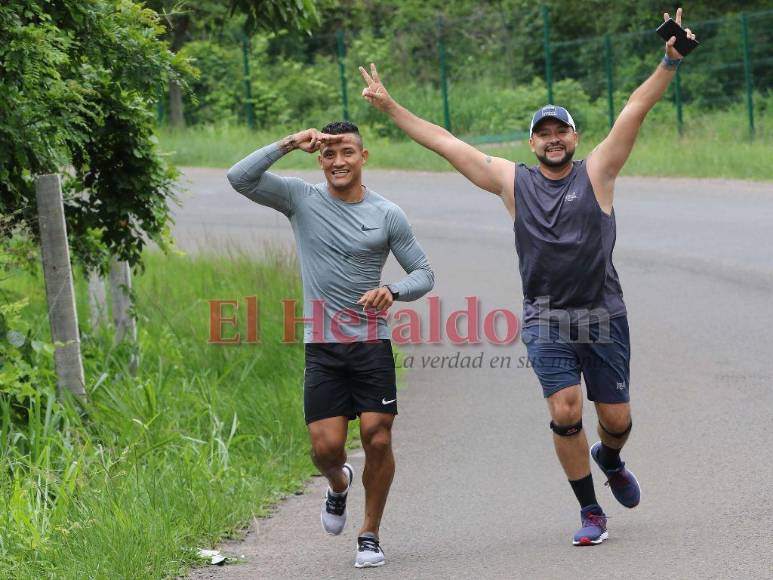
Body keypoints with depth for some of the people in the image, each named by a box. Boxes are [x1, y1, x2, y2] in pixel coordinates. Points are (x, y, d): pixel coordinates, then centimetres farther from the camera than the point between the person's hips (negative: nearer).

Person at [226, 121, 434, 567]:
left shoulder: (387, 215, 1)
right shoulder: (301, 199, 2)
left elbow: (424, 273, 5)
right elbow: (240, 179, -9)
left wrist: (393, 291, -16)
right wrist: (290, 144, -16)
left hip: (372, 343, 0)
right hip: (322, 346, 0)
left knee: (378, 439, -7)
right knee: (327, 446, -5)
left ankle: (370, 535, 10)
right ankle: (339, 484, 32)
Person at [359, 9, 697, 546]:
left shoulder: (596, 173, 3)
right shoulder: (513, 182, 6)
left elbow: (636, 109, -5)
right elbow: (445, 142, 9)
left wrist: (670, 63, -15)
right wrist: (390, 107, 11)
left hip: (604, 318, 0)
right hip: (547, 322, 0)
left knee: (616, 418, 4)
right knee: (565, 413, -13)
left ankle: (611, 460, 41)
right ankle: (590, 512, 2)